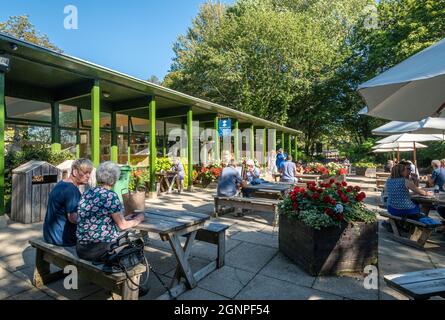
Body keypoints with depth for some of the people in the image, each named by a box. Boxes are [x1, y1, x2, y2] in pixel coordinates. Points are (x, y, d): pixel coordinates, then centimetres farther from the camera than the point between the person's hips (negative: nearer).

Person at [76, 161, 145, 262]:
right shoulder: (110, 195, -17)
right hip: (100, 251, -7)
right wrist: (138, 219, 8)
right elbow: (123, 225, -9)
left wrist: (125, 218, 21)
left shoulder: (87, 194, 5)